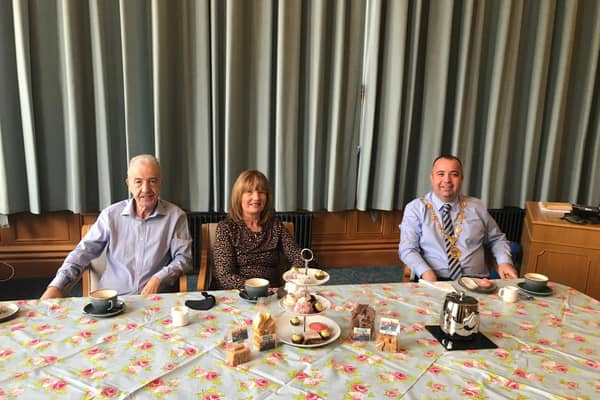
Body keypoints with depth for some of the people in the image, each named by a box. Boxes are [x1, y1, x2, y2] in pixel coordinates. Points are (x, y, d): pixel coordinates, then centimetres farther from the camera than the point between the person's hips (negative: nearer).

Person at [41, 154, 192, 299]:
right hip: (112, 297, 1)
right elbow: (84, 251, 4)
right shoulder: (111, 214, 2)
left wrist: (159, 278, -16)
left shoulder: (176, 216, -2)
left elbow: (184, 257, 0)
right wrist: (55, 287, -8)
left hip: (156, 299, 0)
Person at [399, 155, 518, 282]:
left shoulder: (477, 207, 14)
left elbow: (497, 239, 23)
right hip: (436, 282, -3)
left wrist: (505, 262, 3)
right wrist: (425, 271, -21)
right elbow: (408, 249, -3)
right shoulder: (415, 208, 4)